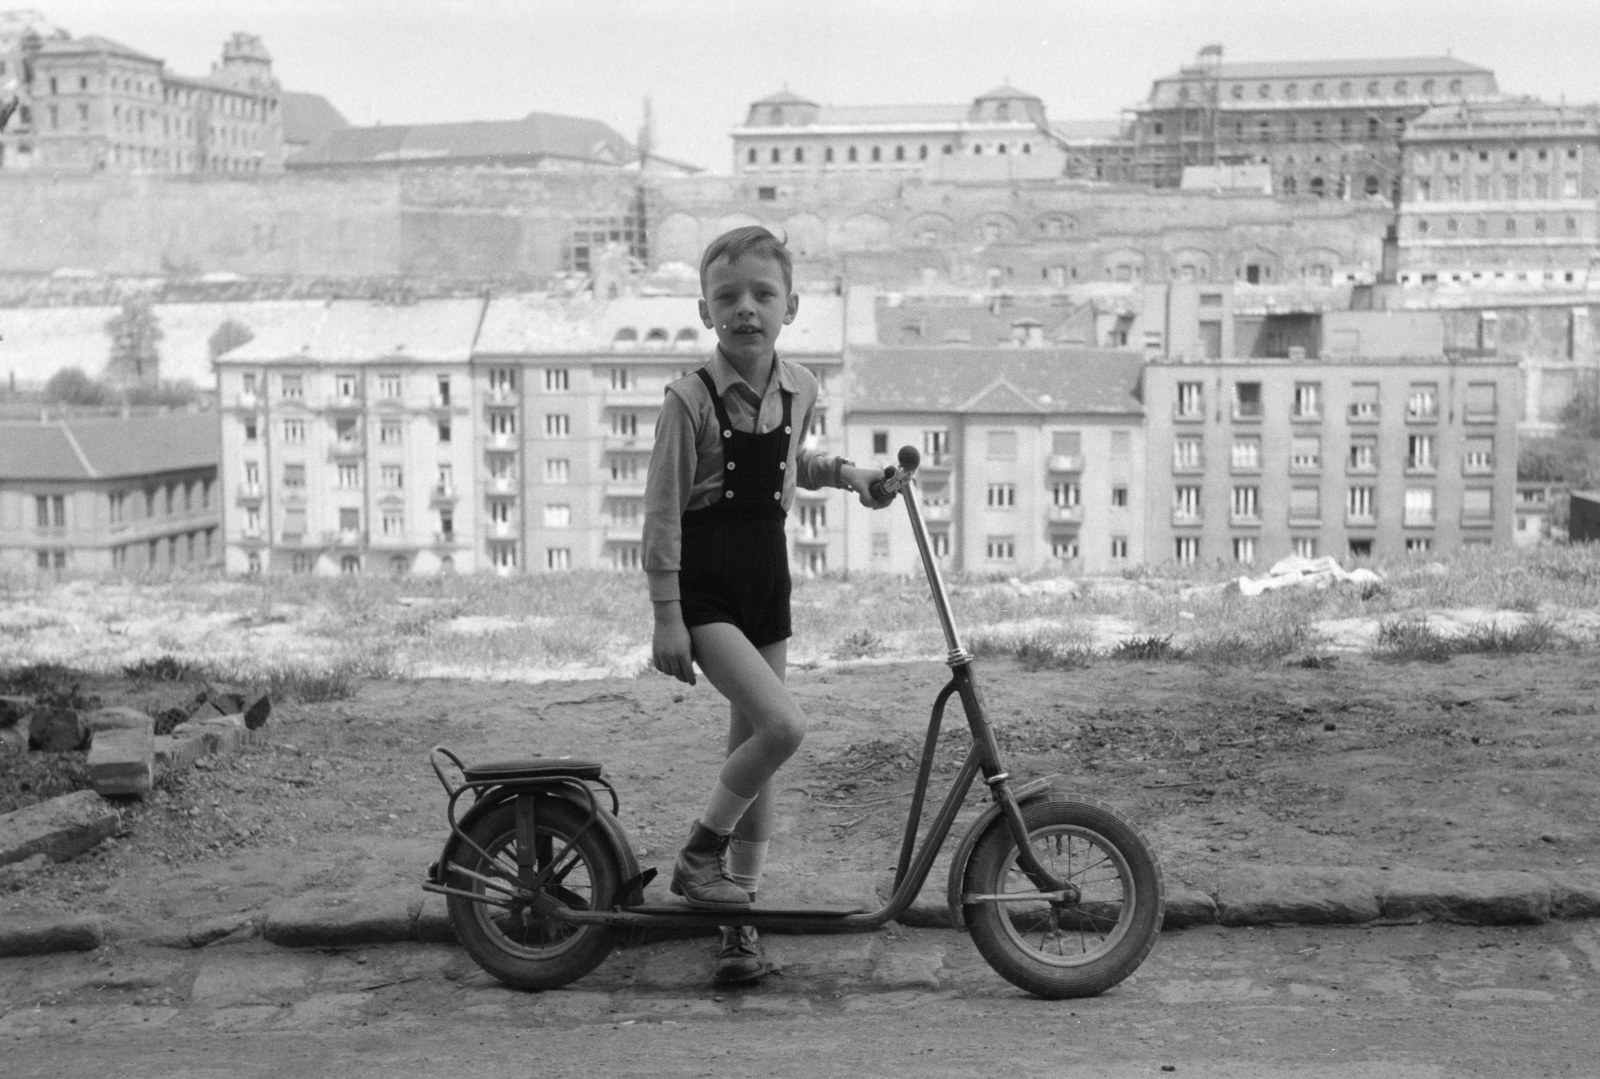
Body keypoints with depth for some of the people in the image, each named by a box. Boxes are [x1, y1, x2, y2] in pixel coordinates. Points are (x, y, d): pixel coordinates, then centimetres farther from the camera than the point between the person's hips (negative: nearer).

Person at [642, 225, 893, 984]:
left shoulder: (799, 387, 2)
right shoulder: (691, 399, -15)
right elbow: (662, 512, -13)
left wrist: (843, 473, 6)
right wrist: (666, 618, -14)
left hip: (766, 584, 6)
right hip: (704, 590, -6)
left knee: (753, 747, 9)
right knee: (783, 725, -22)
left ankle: (738, 917, 20)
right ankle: (698, 857, -1)